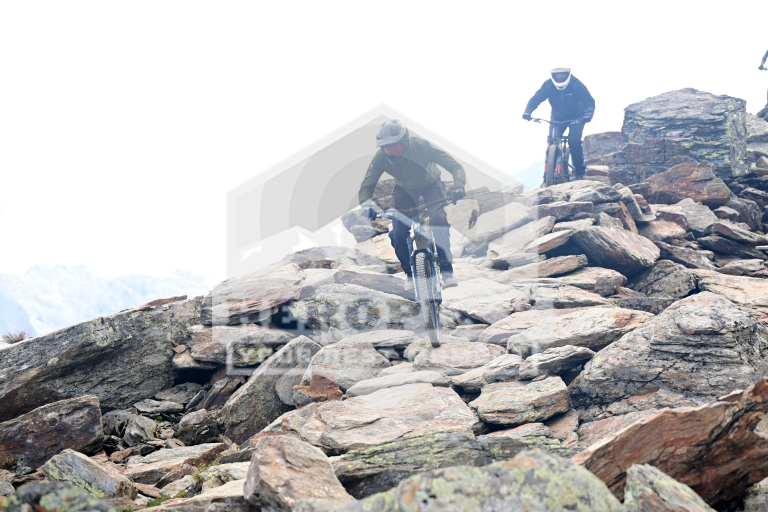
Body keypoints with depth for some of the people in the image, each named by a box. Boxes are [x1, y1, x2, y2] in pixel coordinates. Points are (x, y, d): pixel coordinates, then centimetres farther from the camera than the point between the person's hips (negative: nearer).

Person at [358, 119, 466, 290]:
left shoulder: (421, 146, -35)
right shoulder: (381, 157, -28)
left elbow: (455, 167, -37)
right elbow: (366, 186, -24)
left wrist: (458, 186, -58)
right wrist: (367, 203, -47)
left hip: (431, 185, -2)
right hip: (404, 190, 2)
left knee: (438, 222, -27)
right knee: (398, 233, -17)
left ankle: (446, 270, -14)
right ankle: (410, 273, 5)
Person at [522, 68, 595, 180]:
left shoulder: (576, 84, -24)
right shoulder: (548, 85, -18)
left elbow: (589, 101, -26)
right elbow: (536, 99, -16)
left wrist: (588, 114, -46)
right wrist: (527, 112, -35)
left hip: (576, 117, -3)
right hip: (558, 117, 3)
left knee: (574, 141, -22)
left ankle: (579, 172, -8)